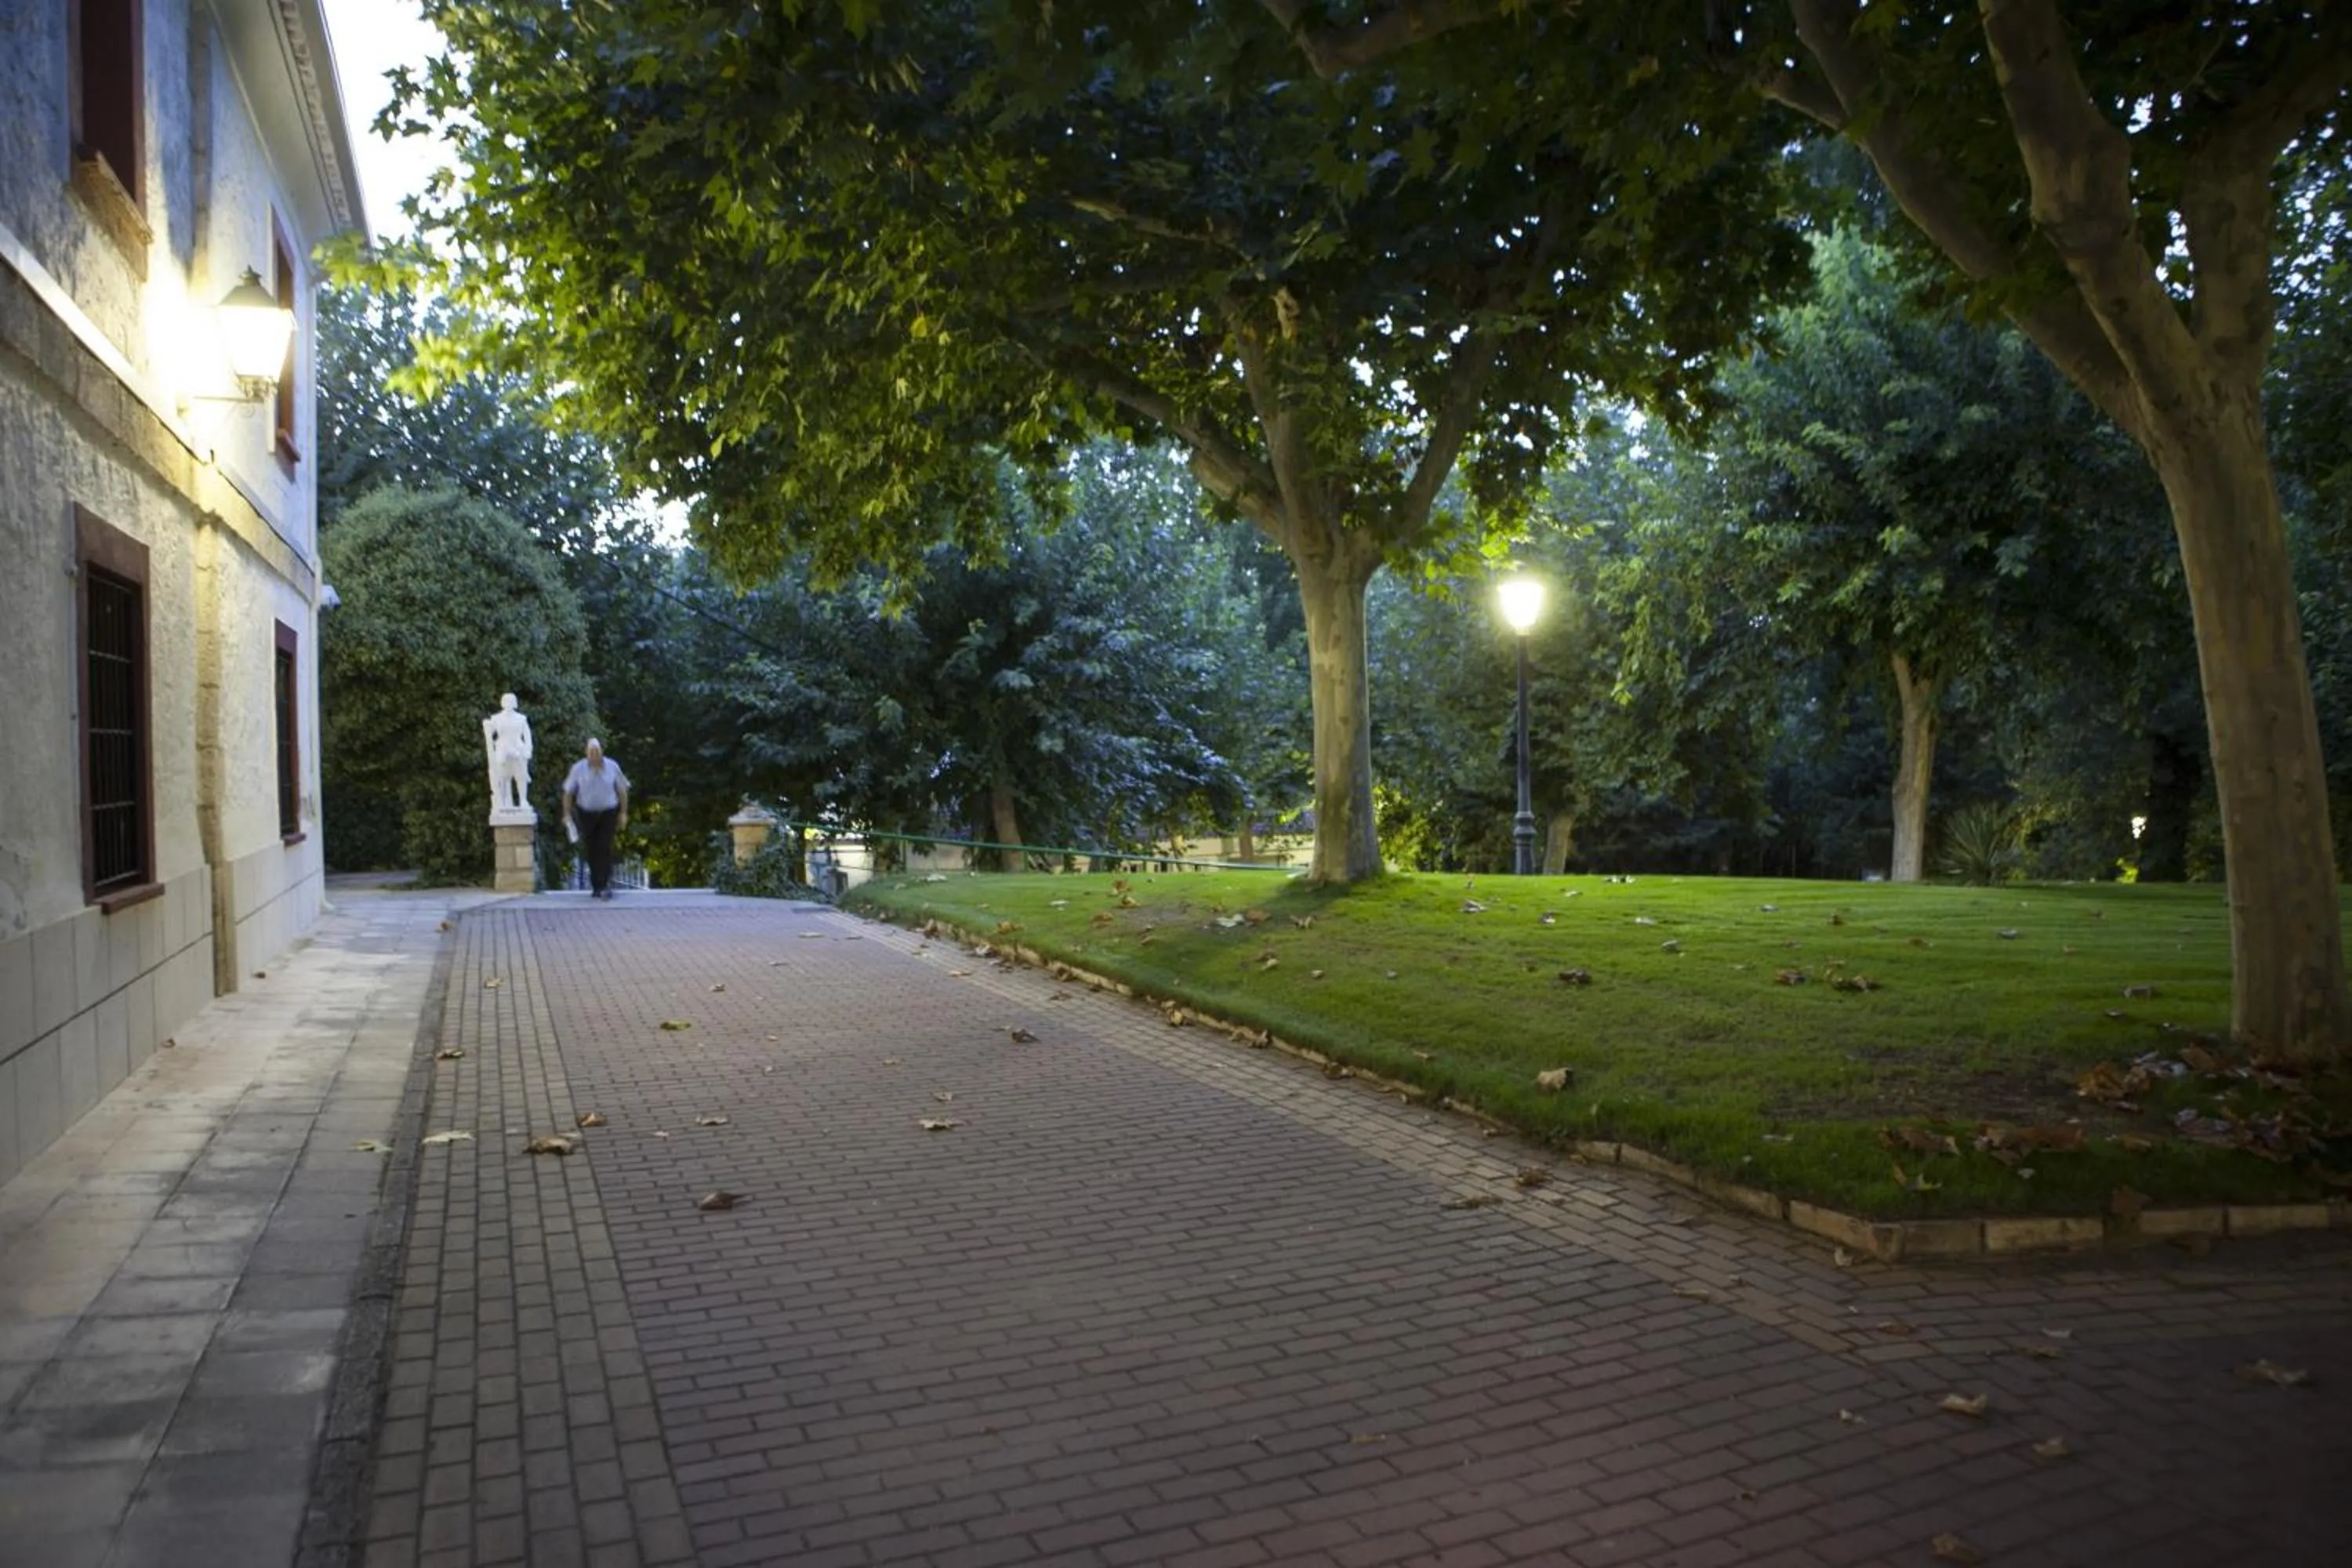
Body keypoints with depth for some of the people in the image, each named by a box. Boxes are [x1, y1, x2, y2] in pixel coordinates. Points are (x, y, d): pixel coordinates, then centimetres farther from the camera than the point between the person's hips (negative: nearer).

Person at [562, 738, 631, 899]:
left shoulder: (613, 767, -5)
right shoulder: (578, 769, -7)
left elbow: (622, 790, 3)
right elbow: (568, 792, 0)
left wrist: (623, 813, 1)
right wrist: (567, 814, -4)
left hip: (608, 813, -1)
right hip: (586, 813, 1)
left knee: (605, 848, -11)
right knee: (590, 850, 6)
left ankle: (605, 886, -12)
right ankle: (595, 886, 18)